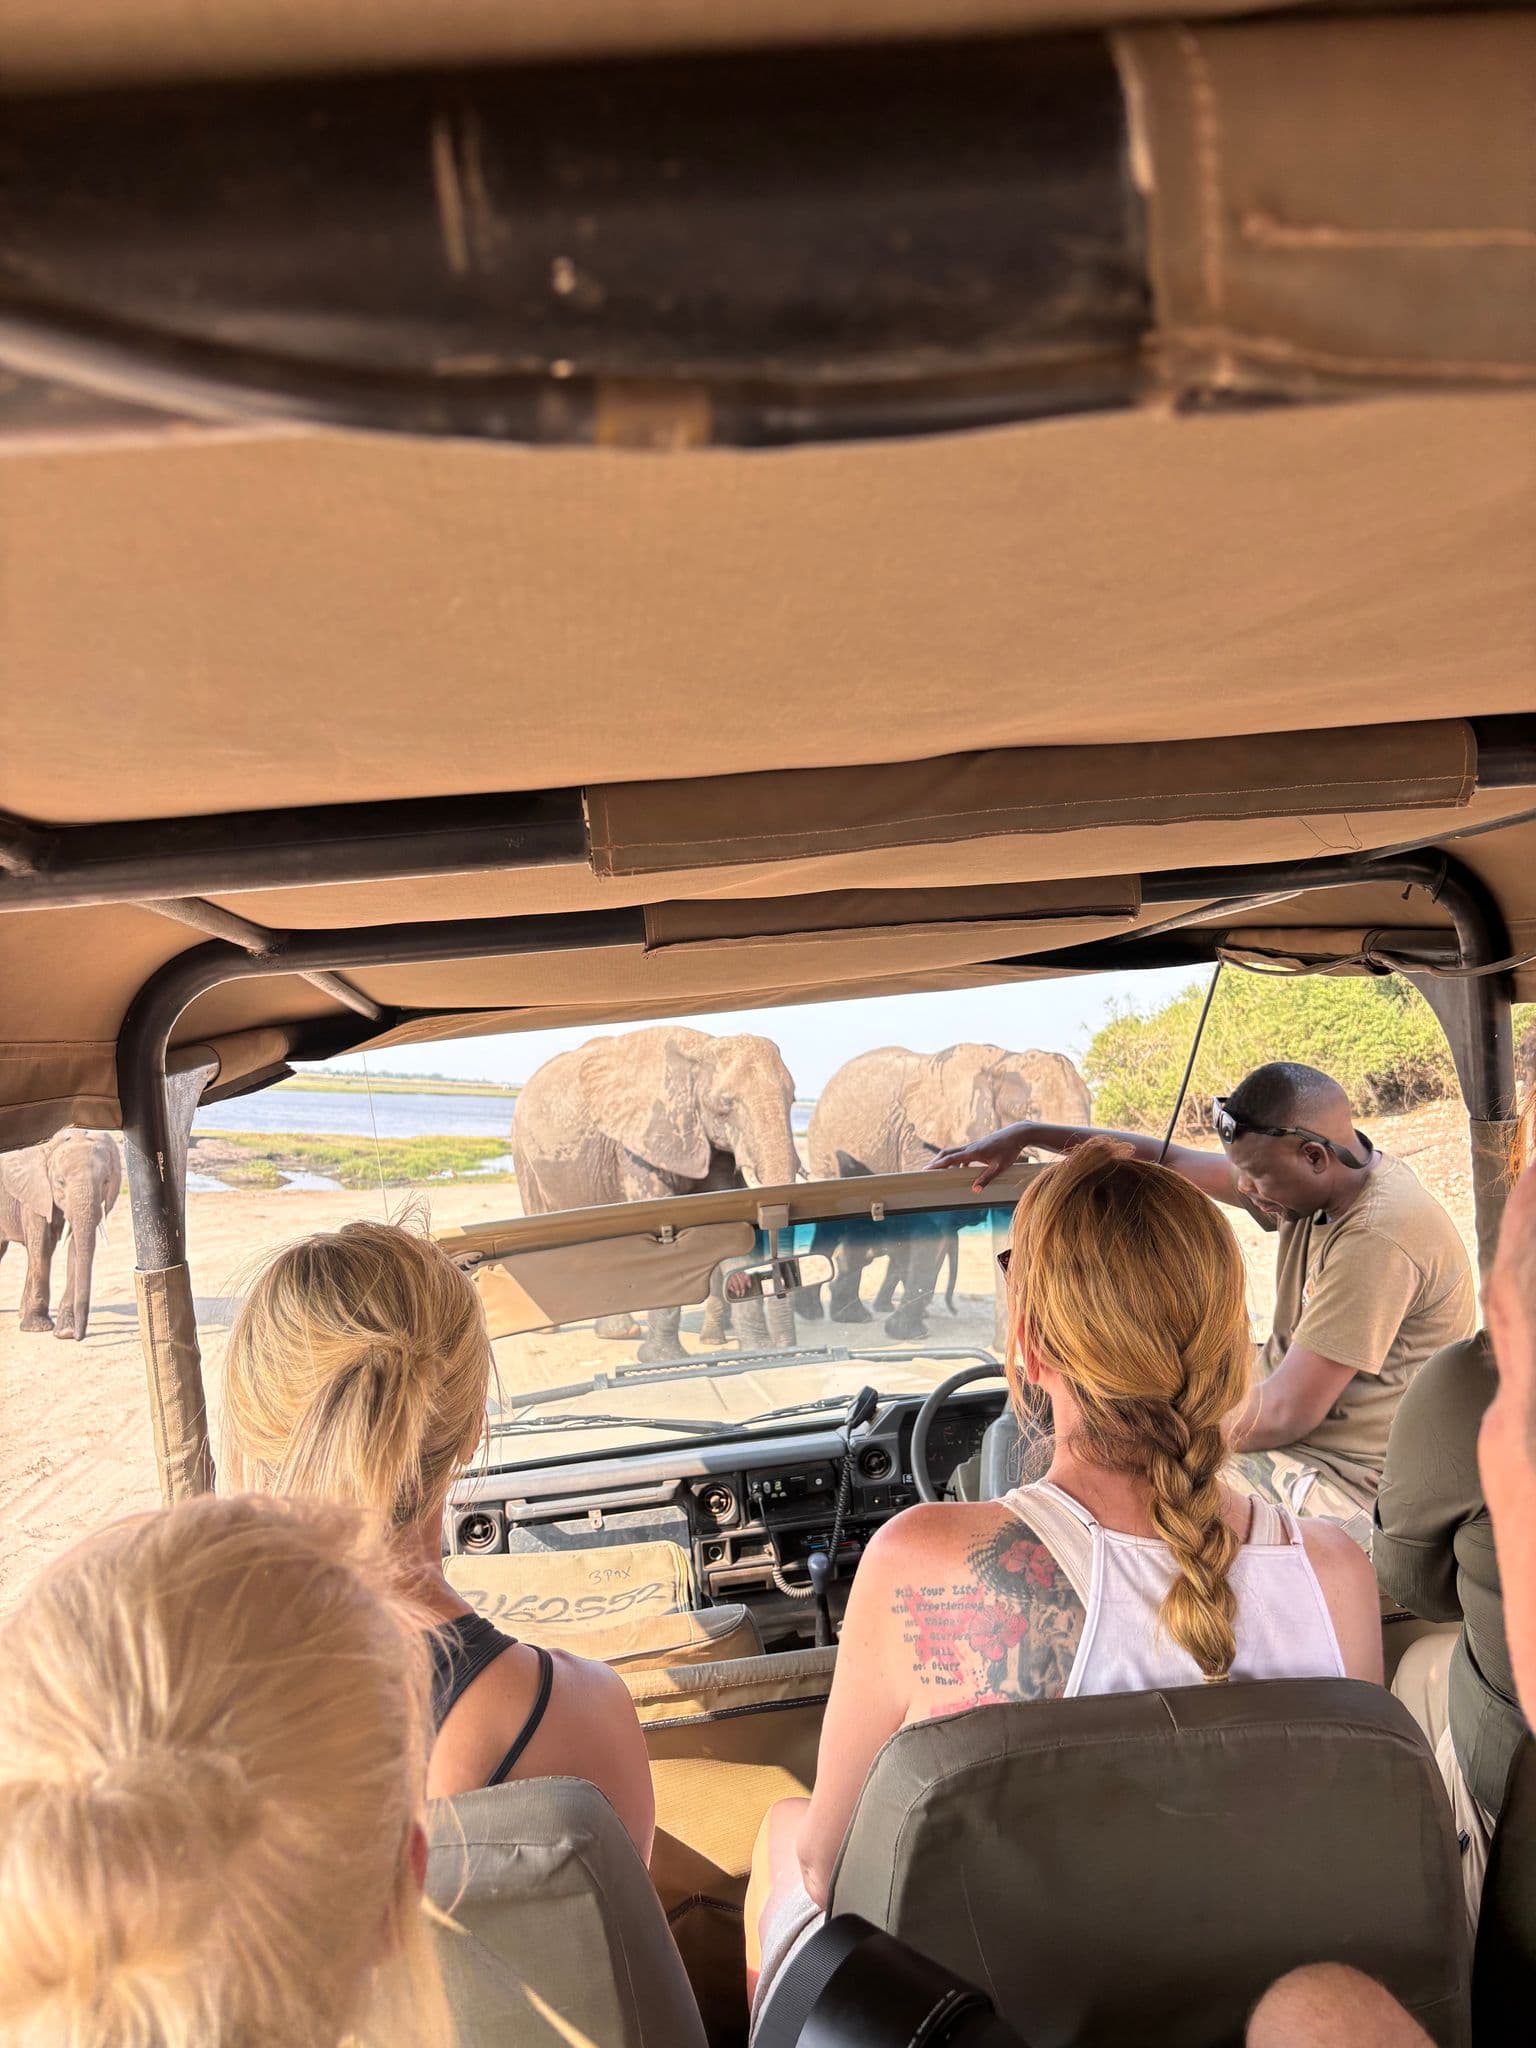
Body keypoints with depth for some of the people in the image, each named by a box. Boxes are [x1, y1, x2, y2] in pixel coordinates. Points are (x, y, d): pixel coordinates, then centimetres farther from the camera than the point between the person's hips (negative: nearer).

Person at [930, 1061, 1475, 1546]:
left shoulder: (1378, 1239, -27)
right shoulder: (1321, 1179, 0)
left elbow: (1285, 1414, -26)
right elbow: (1166, 1161, 9)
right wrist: (1025, 1134, 8)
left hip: (1346, 1486, -10)